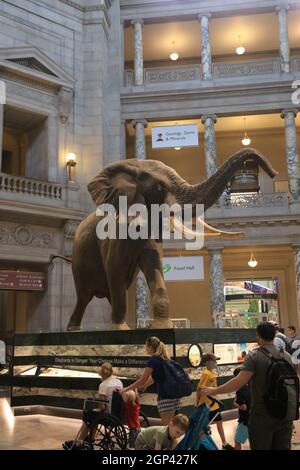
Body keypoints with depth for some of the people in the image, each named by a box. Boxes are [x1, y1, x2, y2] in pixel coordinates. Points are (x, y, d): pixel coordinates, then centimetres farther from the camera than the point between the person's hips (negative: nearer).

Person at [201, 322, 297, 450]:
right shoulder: (287, 356, 4)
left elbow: (239, 382, -21)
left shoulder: (254, 356, -14)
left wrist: (214, 390, -11)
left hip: (263, 415, -5)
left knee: (261, 447, 7)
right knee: (283, 447, 14)